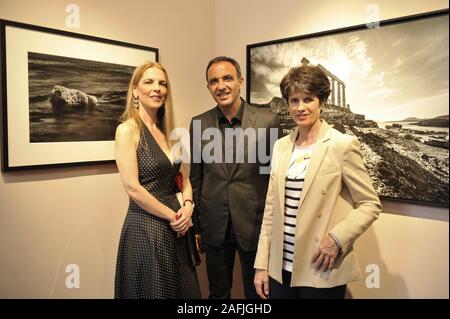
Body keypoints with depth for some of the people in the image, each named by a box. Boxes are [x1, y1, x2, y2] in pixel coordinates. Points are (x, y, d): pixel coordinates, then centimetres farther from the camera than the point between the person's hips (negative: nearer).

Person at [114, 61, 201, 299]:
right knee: (152, 290, 10)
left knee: (182, 289, 17)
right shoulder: (127, 129, -12)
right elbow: (133, 188, -18)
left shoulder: (168, 132, 10)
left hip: (176, 228, 7)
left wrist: (187, 207, -4)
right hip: (145, 227, -7)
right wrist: (172, 216, -11)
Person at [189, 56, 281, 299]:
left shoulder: (268, 121, -9)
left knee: (257, 292, 17)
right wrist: (195, 226, 8)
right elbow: (196, 178, 6)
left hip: (255, 223, -2)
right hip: (214, 226, 3)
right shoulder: (199, 124, -1)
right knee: (218, 293, 20)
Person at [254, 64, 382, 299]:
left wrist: (337, 239, -19)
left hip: (322, 272, -4)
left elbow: (370, 204, -5)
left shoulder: (343, 145, -9)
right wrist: (262, 264, 5)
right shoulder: (281, 146, 5)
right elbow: (271, 209, 6)